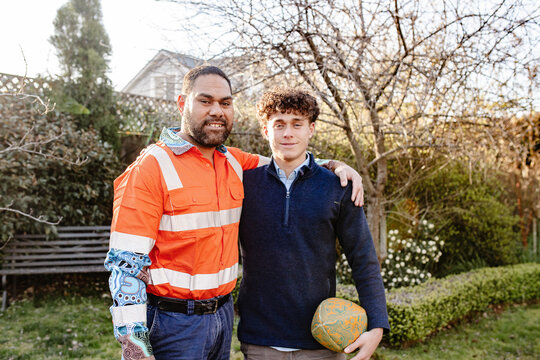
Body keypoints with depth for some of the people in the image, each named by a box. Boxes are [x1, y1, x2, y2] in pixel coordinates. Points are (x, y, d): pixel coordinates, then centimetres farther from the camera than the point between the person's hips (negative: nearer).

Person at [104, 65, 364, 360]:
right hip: (172, 322, -6)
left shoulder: (233, 162, 5)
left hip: (222, 312, 6)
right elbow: (126, 263, -16)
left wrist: (336, 166, 5)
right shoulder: (151, 167, -14)